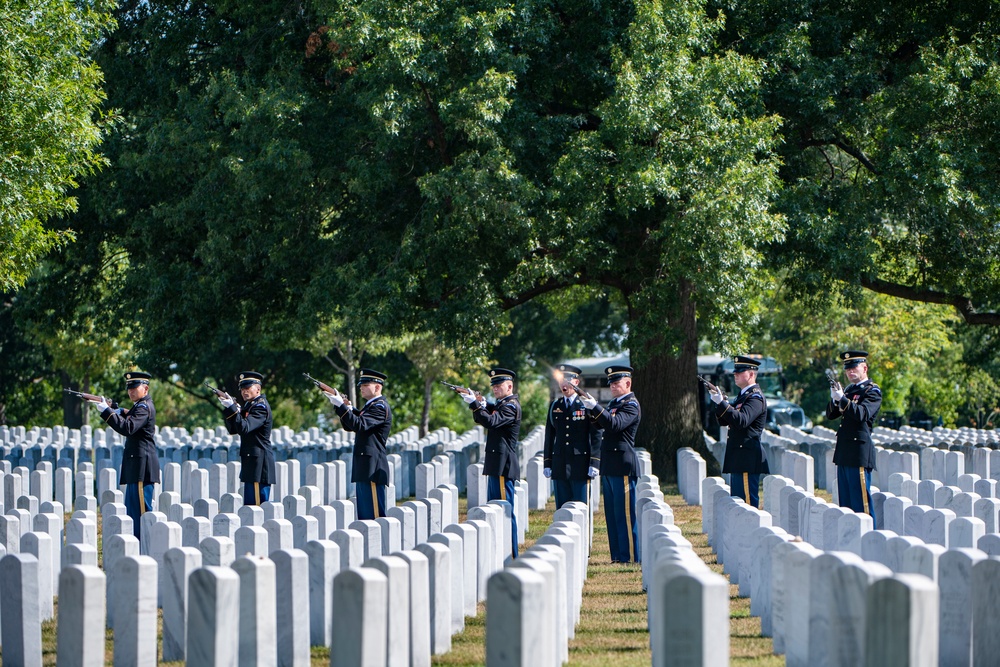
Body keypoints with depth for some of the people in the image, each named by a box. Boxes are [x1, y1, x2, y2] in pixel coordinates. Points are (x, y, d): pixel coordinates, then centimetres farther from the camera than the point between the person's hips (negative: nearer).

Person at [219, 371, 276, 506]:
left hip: (259, 464, -10)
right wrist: (228, 409, 2)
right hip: (250, 464, 10)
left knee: (258, 504, -10)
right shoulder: (249, 405, 17)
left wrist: (232, 408, -24)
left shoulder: (261, 406, -12)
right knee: (249, 505, 12)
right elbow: (233, 430, 16)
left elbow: (244, 428, -24)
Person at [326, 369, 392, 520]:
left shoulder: (380, 407, -11)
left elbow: (359, 425, -23)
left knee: (373, 514, -10)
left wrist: (341, 405, -23)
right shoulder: (369, 405, 20)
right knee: (363, 514, 11)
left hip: (373, 468, -10)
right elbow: (349, 426, 20)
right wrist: (343, 407, 4)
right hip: (363, 468, 10)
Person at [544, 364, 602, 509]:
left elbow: (596, 435, -4)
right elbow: (549, 436, 15)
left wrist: (594, 463, -10)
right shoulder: (554, 406, 13)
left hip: (580, 465, -4)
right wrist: (547, 464, 10)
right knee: (561, 509, 5)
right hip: (559, 467, 4)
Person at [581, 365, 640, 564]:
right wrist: (592, 409, -1)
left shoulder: (631, 405, -9)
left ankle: (630, 557, -4)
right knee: (611, 513, 10)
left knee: (625, 513, -7)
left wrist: (595, 408, -29)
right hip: (609, 467, 9)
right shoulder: (614, 403, 19)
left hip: (623, 465, -9)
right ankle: (617, 555, 14)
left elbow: (615, 424, -24)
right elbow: (602, 424, 14)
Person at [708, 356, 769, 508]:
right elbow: (724, 421, 17)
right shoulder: (743, 396, 19)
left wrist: (722, 403, -30)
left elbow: (742, 421, -27)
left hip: (748, 460, -10)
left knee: (749, 501, -9)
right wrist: (719, 403, -1)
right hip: (739, 460, 10)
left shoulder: (755, 398, -12)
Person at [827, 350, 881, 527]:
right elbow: (830, 414, 13)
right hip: (843, 452, 8)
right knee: (845, 502, 10)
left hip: (859, 452, -8)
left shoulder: (872, 391, -6)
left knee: (861, 502, -8)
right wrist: (834, 399, -7)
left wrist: (842, 398, -30)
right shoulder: (849, 389, 17)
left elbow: (862, 414, -22)